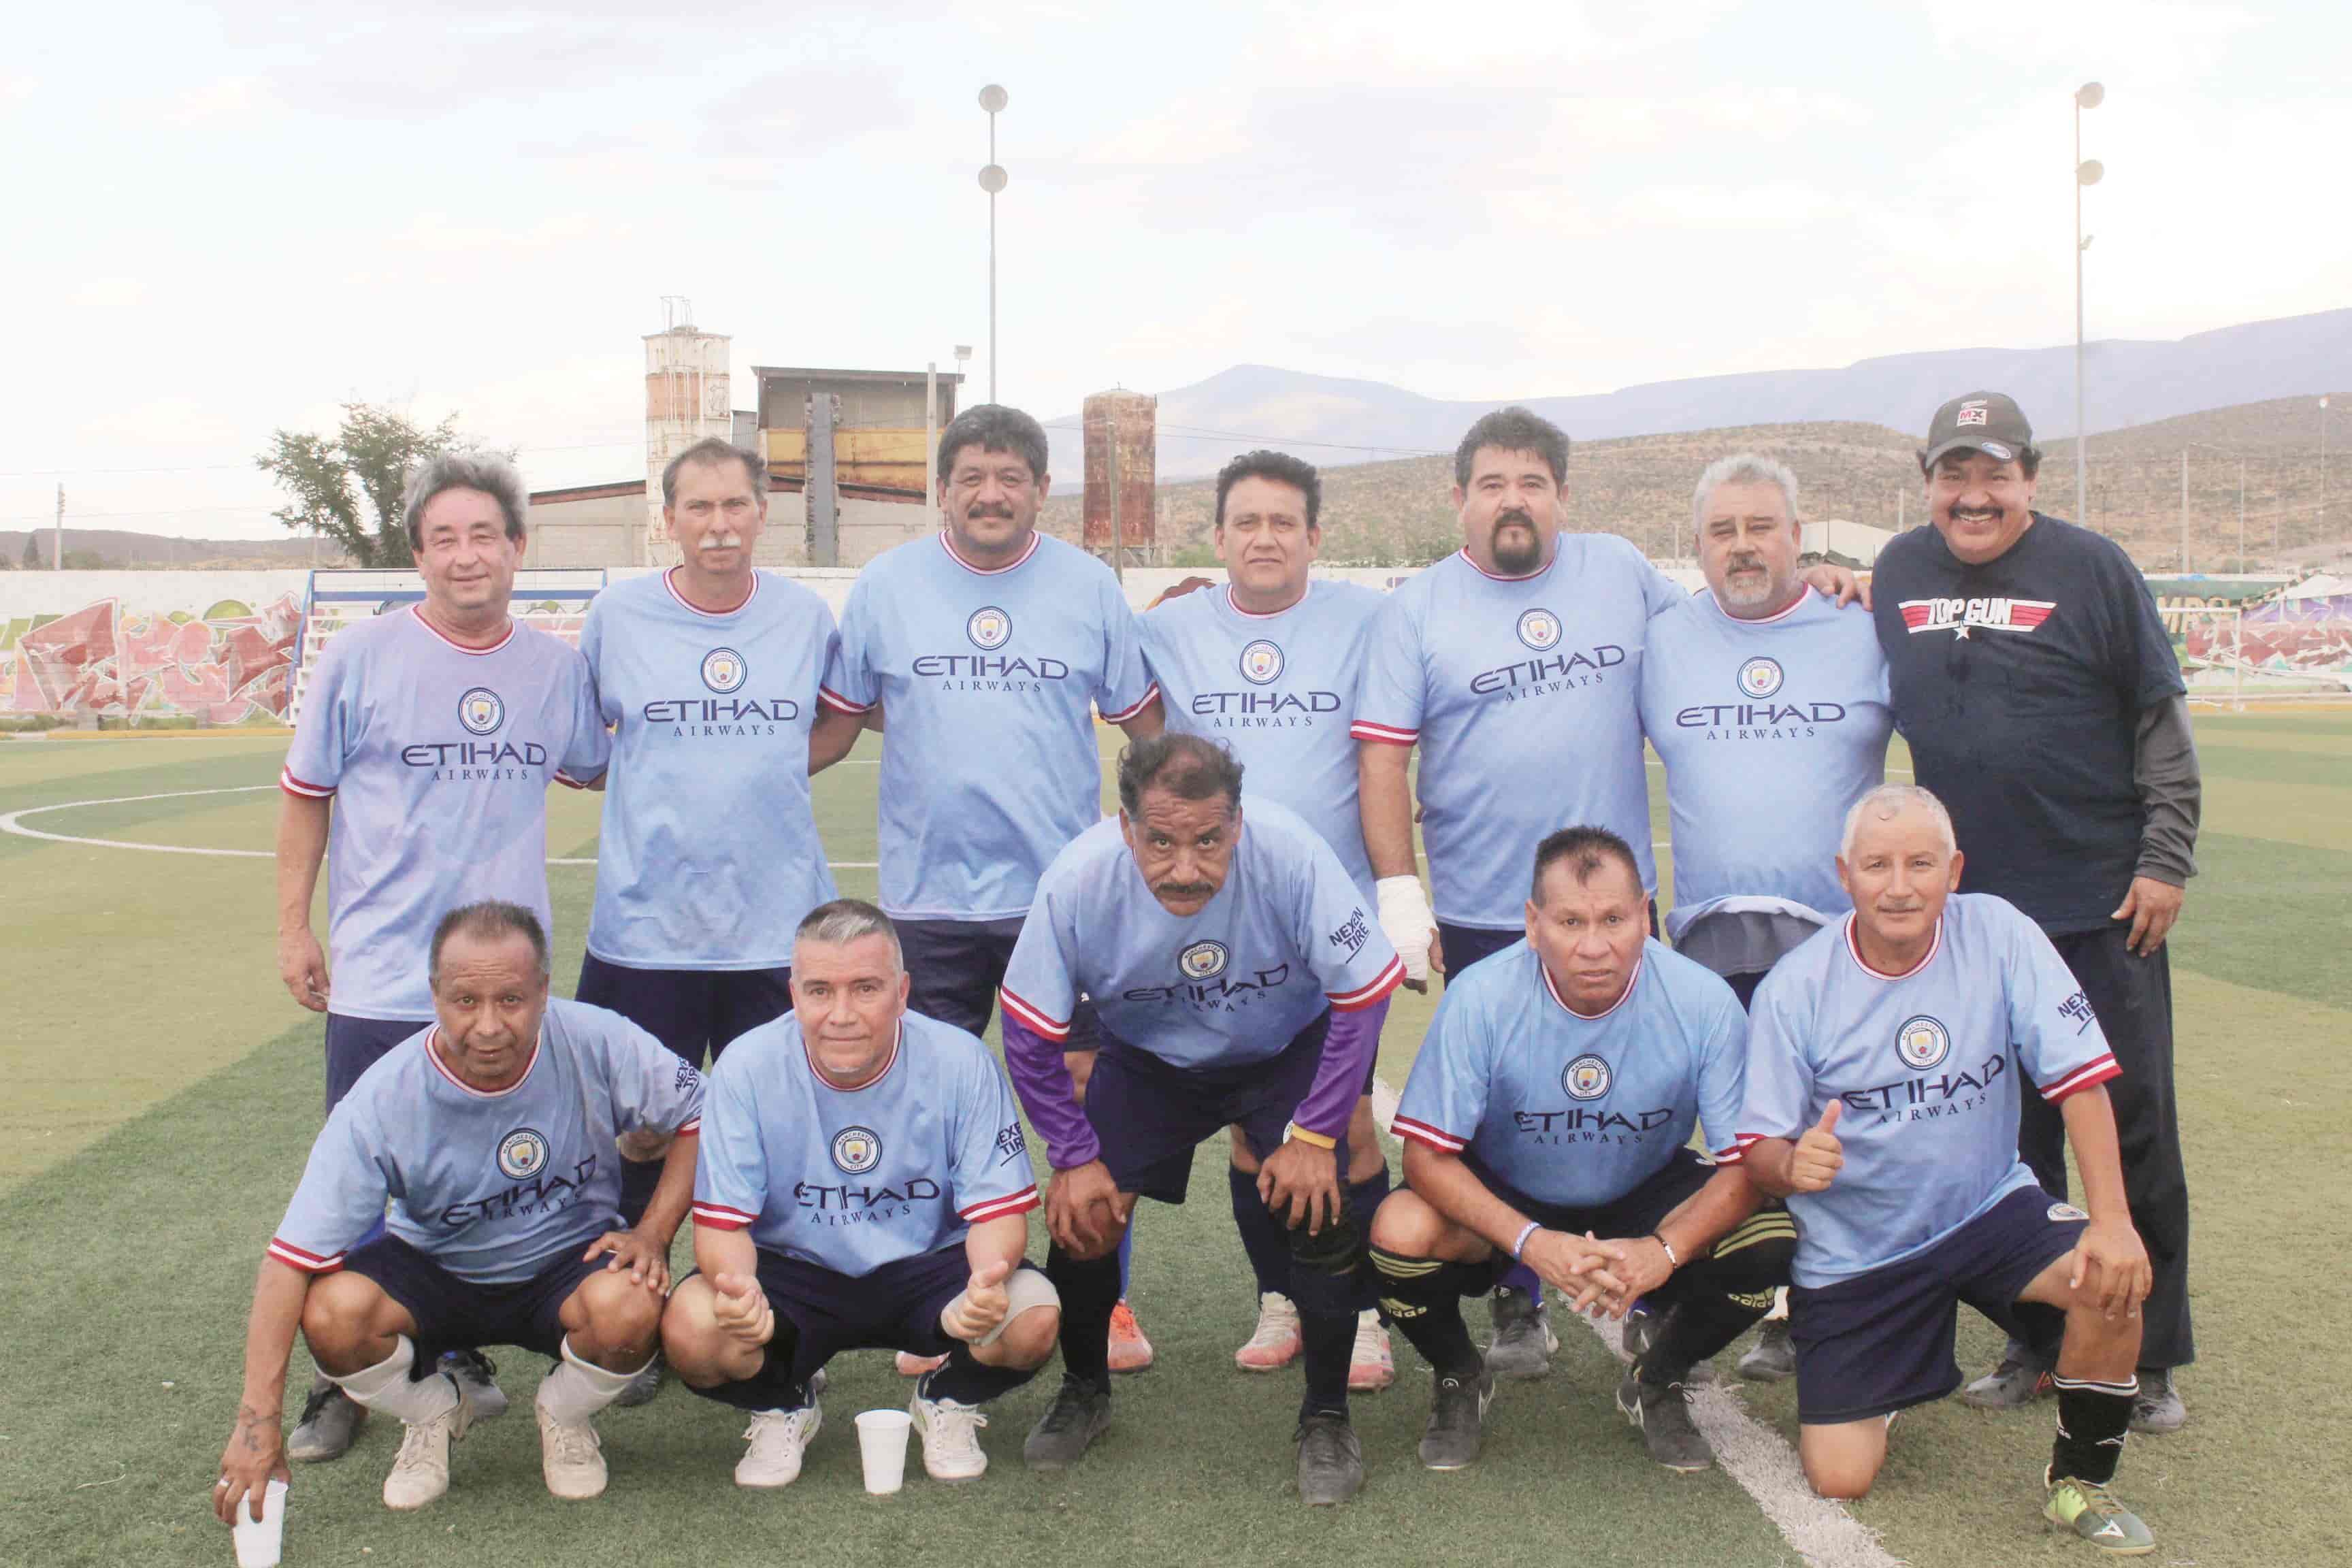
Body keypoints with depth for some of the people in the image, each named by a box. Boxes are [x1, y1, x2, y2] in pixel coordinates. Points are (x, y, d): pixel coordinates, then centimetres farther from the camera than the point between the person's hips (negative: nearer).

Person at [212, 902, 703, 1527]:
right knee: (332, 1313, -30)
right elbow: (294, 1255, -25)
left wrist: (653, 1233, -18)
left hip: (568, 1264, 0)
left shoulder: (596, 1042, -22)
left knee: (628, 1308, -34)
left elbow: (697, 1116, -6)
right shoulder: (383, 1100, -24)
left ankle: (565, 1415, 3)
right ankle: (435, 1414, 5)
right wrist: (259, 1419, -31)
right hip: (434, 1272, 0)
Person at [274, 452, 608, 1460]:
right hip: (380, 978, -2)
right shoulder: (360, 657, -4)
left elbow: (597, 768, 22)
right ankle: (343, 1385, 16)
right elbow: (307, 795, 4)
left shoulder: (557, 667, 4)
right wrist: (292, 927, 3)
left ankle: (459, 1351, 29)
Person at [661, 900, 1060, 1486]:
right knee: (689, 1330, -29)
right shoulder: (747, 1066, -15)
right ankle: (783, 1407, 7)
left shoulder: (961, 1060, -16)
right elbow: (722, 1220, -13)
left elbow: (999, 1210, -13)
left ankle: (949, 1403, 7)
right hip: (794, 1273, 0)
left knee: (1033, 1318, -29)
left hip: (927, 1269, 0)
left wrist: (988, 1278, -37)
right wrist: (736, 1286, -38)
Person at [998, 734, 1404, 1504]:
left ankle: (1326, 1418, 7)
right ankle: (1084, 1390, 20)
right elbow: (1029, 1031, -14)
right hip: (1147, 1058, 1)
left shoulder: (1291, 853, -35)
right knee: (1083, 1211, -10)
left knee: (1329, 1209, -17)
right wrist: (1075, 1158, -13)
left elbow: (1361, 994, -22)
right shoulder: (1076, 879, -30)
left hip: (1290, 1050, -1)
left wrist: (1314, 1136, -20)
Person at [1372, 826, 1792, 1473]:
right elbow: (1428, 1155, -22)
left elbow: (1745, 1164, -19)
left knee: (1768, 1240, -26)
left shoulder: (1704, 1001, -23)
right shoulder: (1481, 996, -25)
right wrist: (1530, 1242, -37)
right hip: (1505, 1201, -1)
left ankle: (1657, 1383, 6)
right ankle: (1459, 1379, 5)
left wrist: (1664, 1251, -37)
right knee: (1400, 1232, -31)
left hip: (1645, 1200, 1)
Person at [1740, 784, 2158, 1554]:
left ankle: (2079, 1480, -1)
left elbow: (2080, 1077, -12)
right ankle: (1886, 1376, 30)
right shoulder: (1794, 989, -14)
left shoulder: (1997, 934, -12)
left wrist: (2112, 1220, -23)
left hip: (1988, 1210, 1)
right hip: (1853, 1253, -1)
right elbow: (1759, 1151, -10)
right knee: (1839, 1478, -8)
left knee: (2114, 1280, -29)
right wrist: (1793, 1166, -35)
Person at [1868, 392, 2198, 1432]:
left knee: (2132, 1129, 3)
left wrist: (2166, 860, -5)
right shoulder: (1898, 573, 6)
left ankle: (2152, 1356, 15)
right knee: (2007, 1140, 9)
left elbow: (2160, 721, -2)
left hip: (2101, 904, -3)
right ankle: (2034, 1344, 21)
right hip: (1968, 909, 3)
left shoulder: (2089, 568, -4)